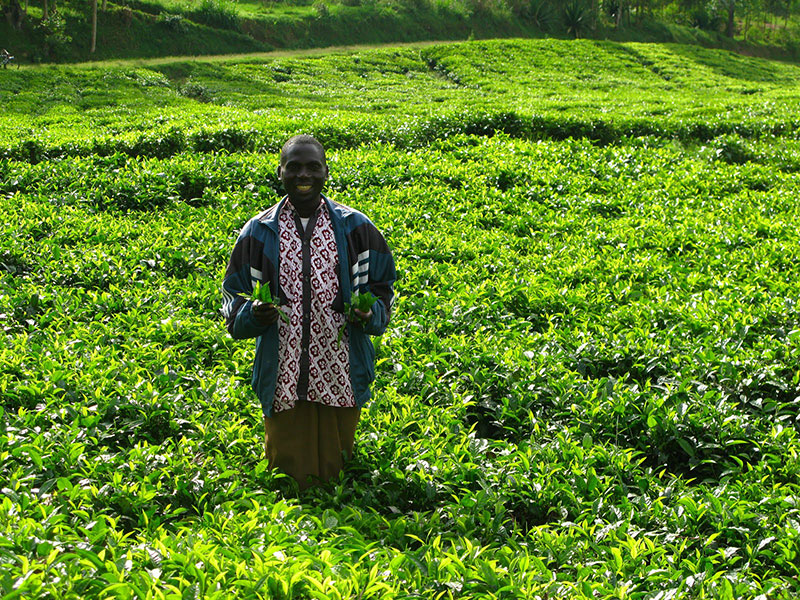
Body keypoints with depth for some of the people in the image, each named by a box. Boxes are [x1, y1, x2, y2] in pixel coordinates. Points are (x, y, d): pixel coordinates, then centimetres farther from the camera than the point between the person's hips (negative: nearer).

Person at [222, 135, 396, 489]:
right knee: (289, 473, 5)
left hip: (341, 378, 0)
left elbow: (382, 285, 11)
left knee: (336, 472, 9)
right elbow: (234, 296, 9)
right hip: (283, 377, 0)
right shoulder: (259, 232, 4)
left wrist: (370, 313, -10)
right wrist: (252, 314, -13)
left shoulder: (355, 227, 4)